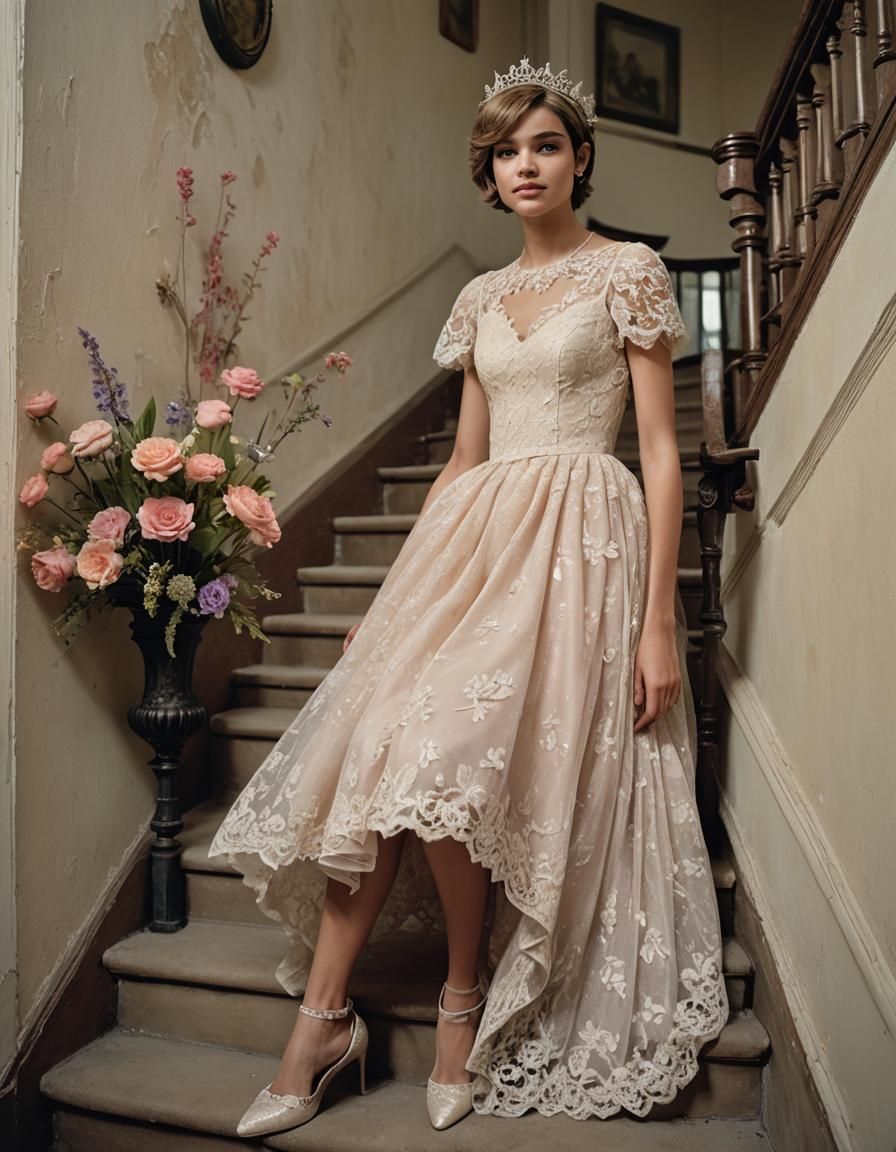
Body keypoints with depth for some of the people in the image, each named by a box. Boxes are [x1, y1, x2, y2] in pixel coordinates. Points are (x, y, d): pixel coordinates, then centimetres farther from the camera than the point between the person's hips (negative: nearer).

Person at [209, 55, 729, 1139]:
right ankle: (322, 1018, 3)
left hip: (580, 537, -5)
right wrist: (395, 593, 14)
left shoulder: (630, 270, 4)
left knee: (445, 762, -20)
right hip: (472, 532, 5)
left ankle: (465, 995, 6)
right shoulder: (480, 297, 19)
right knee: (384, 751, -10)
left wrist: (659, 618, -11)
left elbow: (661, 450, -2)